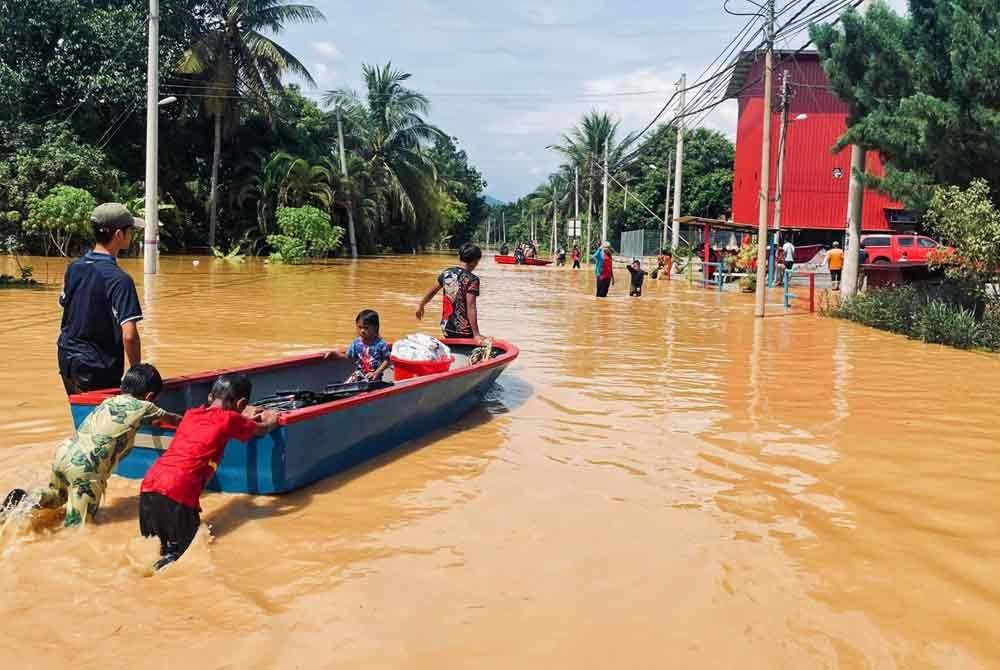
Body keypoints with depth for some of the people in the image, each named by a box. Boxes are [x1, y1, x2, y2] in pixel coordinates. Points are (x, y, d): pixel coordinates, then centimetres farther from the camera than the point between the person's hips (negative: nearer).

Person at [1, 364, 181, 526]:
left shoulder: (108, 402, 21)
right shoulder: (143, 407, 4)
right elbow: (172, 419, 19)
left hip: (63, 454, 7)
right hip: (86, 467, -7)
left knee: (57, 495, 36)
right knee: (77, 526, -2)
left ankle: (24, 500, 9)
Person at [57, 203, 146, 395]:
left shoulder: (73, 268, 2)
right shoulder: (119, 280, -20)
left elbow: (64, 305, 14)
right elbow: (129, 335, -26)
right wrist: (137, 372, -13)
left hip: (67, 359, 7)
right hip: (97, 368, -7)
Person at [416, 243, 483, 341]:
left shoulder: (447, 273, 3)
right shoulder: (472, 279, -15)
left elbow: (432, 291, 15)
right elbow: (471, 308, -21)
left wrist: (421, 306, 33)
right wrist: (476, 334, -22)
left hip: (446, 327, 6)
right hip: (463, 330, -6)